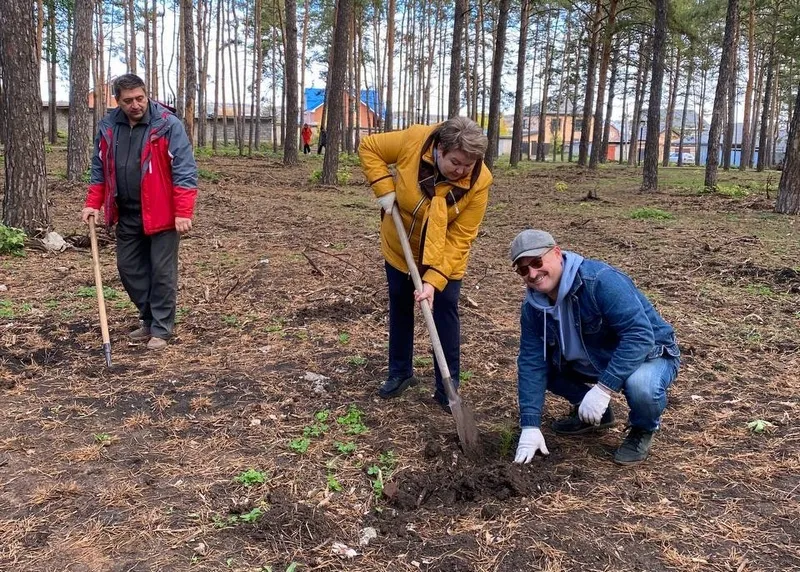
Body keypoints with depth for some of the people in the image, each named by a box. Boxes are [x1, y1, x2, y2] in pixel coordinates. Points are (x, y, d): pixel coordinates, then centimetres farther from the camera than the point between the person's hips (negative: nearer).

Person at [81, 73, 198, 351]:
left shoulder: (168, 125, -12)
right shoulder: (107, 127, 4)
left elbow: (185, 171, -15)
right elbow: (99, 169, 14)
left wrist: (183, 213, -20)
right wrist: (92, 204, 5)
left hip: (161, 214, -6)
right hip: (127, 215, 6)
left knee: (162, 272, 0)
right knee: (129, 268, 13)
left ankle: (161, 329, 11)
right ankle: (149, 319, 30)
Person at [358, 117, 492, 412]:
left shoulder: (479, 182, -30)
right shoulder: (413, 141, -29)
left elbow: (460, 238, -28)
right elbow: (369, 147, -13)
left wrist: (434, 280, -36)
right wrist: (384, 188, -24)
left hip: (444, 254, -2)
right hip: (400, 245, 2)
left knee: (446, 311, -4)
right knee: (400, 307, 13)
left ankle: (448, 387, 9)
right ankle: (400, 372, 31)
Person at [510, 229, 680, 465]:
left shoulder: (601, 281, -31)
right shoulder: (533, 306, -10)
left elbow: (640, 335, -36)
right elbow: (532, 362, -12)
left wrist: (603, 388, -40)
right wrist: (530, 426, -19)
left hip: (648, 354, -6)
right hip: (590, 364, 6)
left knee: (640, 385, -39)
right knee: (528, 365, -7)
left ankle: (643, 430, -2)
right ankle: (589, 412, 13)